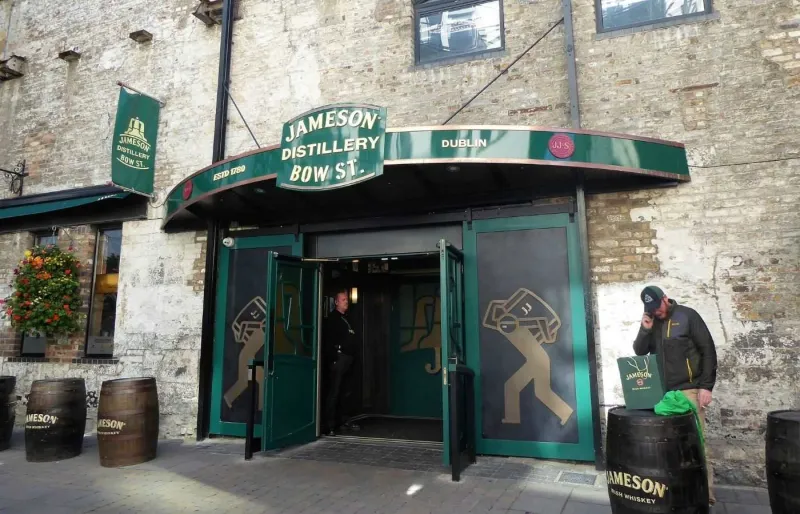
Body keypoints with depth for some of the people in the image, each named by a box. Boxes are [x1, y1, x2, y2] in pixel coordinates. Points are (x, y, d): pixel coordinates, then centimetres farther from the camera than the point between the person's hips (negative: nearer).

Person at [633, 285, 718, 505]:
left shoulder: (687, 315, -5)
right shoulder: (650, 321, 9)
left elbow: (708, 351, -6)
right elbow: (639, 351, 8)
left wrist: (706, 386, -11)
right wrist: (645, 330, -9)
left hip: (688, 390, -4)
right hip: (661, 392, 4)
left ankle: (705, 490, 5)